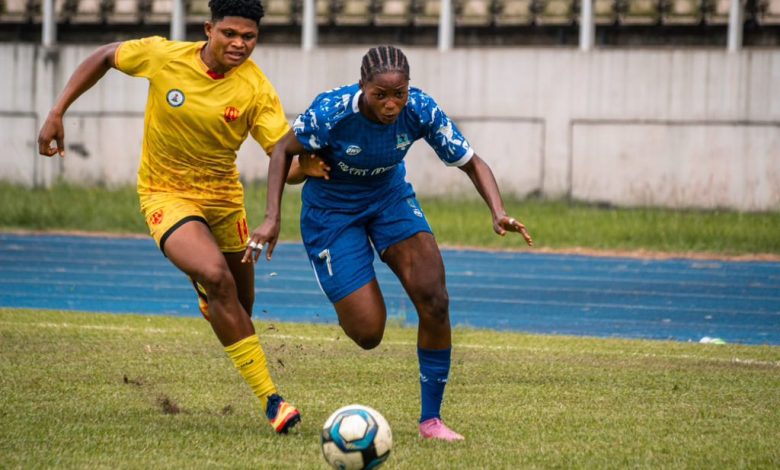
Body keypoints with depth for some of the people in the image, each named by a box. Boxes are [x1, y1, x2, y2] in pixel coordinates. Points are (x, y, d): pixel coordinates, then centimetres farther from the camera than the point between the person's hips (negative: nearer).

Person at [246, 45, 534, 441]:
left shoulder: (420, 110, -23)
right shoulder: (331, 112, -31)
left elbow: (471, 163, -12)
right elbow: (284, 150, -12)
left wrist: (498, 212, -29)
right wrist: (272, 217, -21)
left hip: (390, 198, 3)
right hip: (332, 211, -3)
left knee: (434, 301, -17)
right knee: (367, 333, -10)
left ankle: (431, 419, -2)